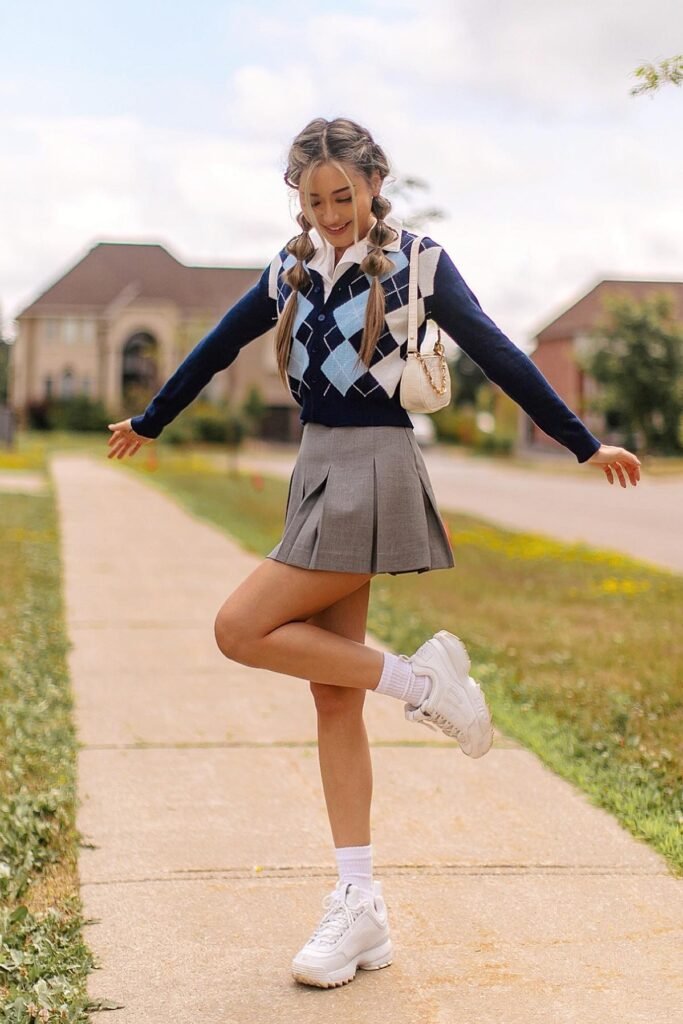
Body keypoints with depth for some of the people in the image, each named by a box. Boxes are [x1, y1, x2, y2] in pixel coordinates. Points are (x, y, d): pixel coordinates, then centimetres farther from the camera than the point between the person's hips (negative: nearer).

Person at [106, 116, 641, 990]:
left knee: (241, 629, -16)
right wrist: (149, 422, 31)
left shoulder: (415, 260, -3)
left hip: (374, 470, -6)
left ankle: (419, 679, -4)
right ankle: (360, 908, 7)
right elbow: (218, 346, 21)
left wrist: (584, 445, -1)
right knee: (334, 697, 3)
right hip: (318, 468, 6)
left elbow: (498, 355, -2)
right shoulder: (293, 268, 12)